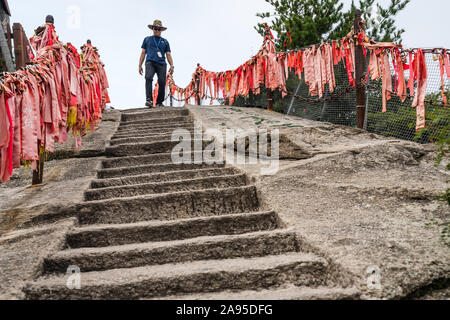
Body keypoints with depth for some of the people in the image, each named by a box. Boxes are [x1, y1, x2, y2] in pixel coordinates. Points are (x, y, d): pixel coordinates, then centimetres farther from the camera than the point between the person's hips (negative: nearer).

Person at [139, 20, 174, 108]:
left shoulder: (165, 41, 24)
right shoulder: (147, 39, 23)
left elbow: (168, 54, 17)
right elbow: (143, 53, 20)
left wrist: (172, 65, 1)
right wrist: (140, 65, 10)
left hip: (161, 64, 1)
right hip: (150, 62, -1)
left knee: (162, 82, -14)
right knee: (148, 78, -28)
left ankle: (159, 102, -2)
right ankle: (149, 100, -37)